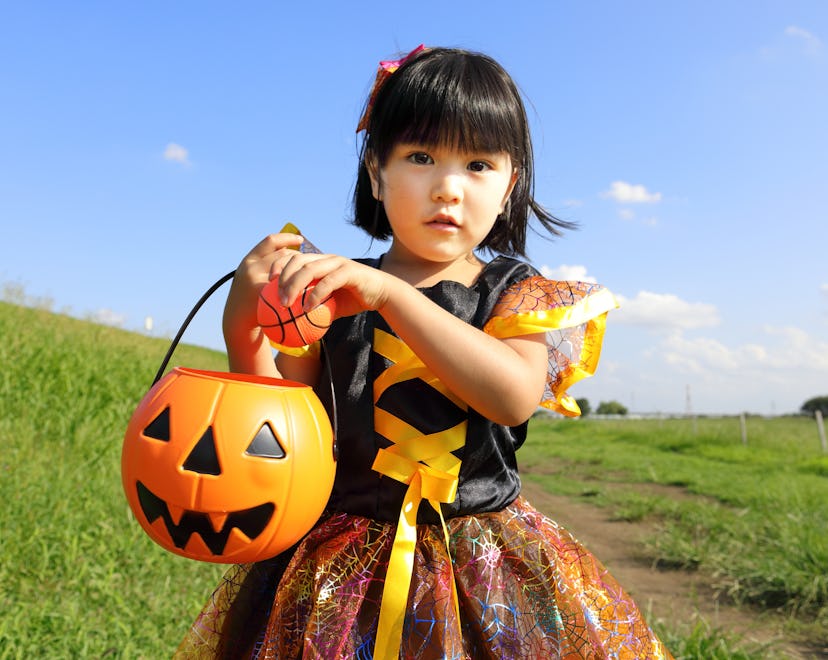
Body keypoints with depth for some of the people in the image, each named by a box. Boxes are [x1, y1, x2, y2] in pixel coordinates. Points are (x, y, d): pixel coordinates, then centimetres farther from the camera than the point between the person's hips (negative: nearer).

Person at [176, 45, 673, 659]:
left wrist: (389, 292, -30)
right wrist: (243, 323, -18)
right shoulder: (327, 293, 0)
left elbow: (516, 394, -23)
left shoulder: (515, 291, -2)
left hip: (484, 571, 0)